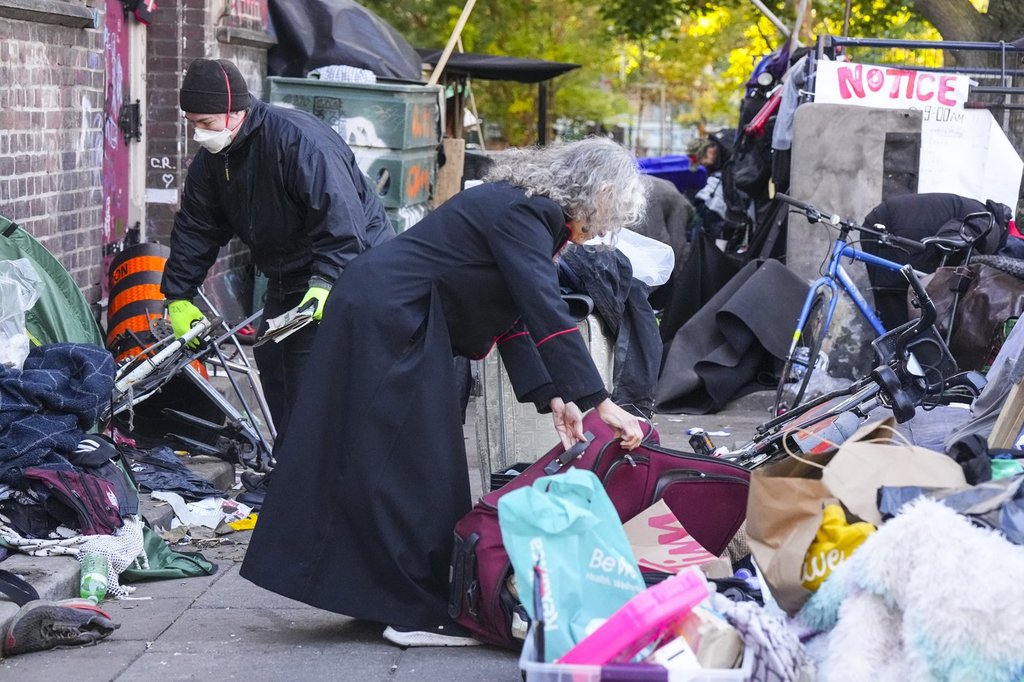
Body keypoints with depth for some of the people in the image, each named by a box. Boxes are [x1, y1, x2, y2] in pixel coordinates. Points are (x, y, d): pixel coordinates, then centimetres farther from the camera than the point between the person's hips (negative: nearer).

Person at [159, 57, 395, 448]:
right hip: (286, 281, 9)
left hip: (345, 271, -9)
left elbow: (342, 221, -30)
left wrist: (324, 285, -37)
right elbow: (195, 230, 11)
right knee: (272, 368, 9)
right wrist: (178, 296, 6)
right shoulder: (211, 159, 2)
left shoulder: (298, 139, -26)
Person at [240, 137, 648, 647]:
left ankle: (383, 599, 20)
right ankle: (416, 613, -3)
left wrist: (552, 398, 1)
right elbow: (548, 314, -27)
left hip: (388, 320, 10)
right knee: (408, 465, -7)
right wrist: (600, 403, -29)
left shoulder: (526, 211, 13)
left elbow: (514, 317, 11)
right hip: (388, 322, -10)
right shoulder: (520, 213, -18)